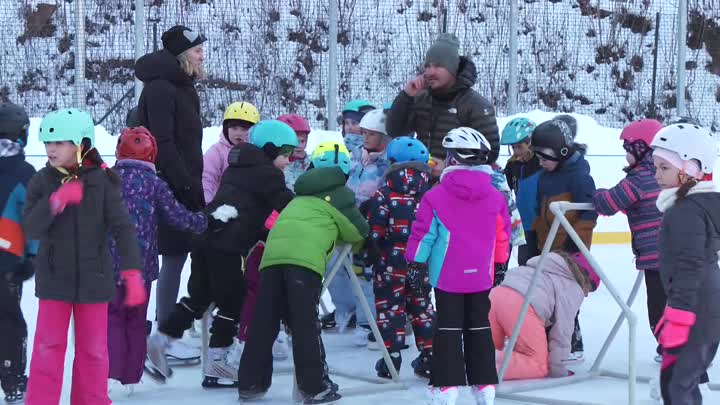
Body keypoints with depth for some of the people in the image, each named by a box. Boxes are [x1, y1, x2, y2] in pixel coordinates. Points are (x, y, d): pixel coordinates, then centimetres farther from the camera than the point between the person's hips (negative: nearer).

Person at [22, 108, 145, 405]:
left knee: (93, 348, 10)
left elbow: (122, 228, -10)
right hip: (54, 278, 0)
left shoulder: (101, 181, -8)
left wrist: (132, 271, -19)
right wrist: (56, 201, -27)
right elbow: (30, 229, -12)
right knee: (49, 346, 1)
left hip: (93, 278, 0)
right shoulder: (41, 182, -4)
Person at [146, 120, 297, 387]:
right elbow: (288, 206, -5)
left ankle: (160, 340, 14)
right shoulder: (267, 174, -1)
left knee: (198, 297, 16)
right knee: (232, 303, 1)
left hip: (206, 238, 8)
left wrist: (267, 236, 25)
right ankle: (216, 365, 3)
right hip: (227, 246, -8)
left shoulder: (238, 168, 25)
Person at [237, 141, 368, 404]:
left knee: (264, 322, 8)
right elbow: (359, 230, 18)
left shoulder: (302, 195, 33)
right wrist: (354, 240, 40)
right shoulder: (340, 193, 15)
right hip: (304, 256, -5)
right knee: (306, 325, -4)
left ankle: (250, 384, 12)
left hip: (274, 252, 5)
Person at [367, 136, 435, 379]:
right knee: (421, 305, 15)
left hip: (391, 262, -4)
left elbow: (374, 232, -13)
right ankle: (429, 358, 16)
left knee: (389, 307, 4)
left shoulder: (384, 195, -11)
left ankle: (391, 361, 4)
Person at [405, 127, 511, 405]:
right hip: (481, 278, 3)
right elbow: (503, 237, 8)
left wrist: (415, 264, 2)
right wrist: (500, 265, 22)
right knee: (479, 330, 13)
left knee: (448, 330, 3)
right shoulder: (496, 198, -1)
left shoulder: (435, 197, -11)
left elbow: (423, 235, -9)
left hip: (446, 277, -3)